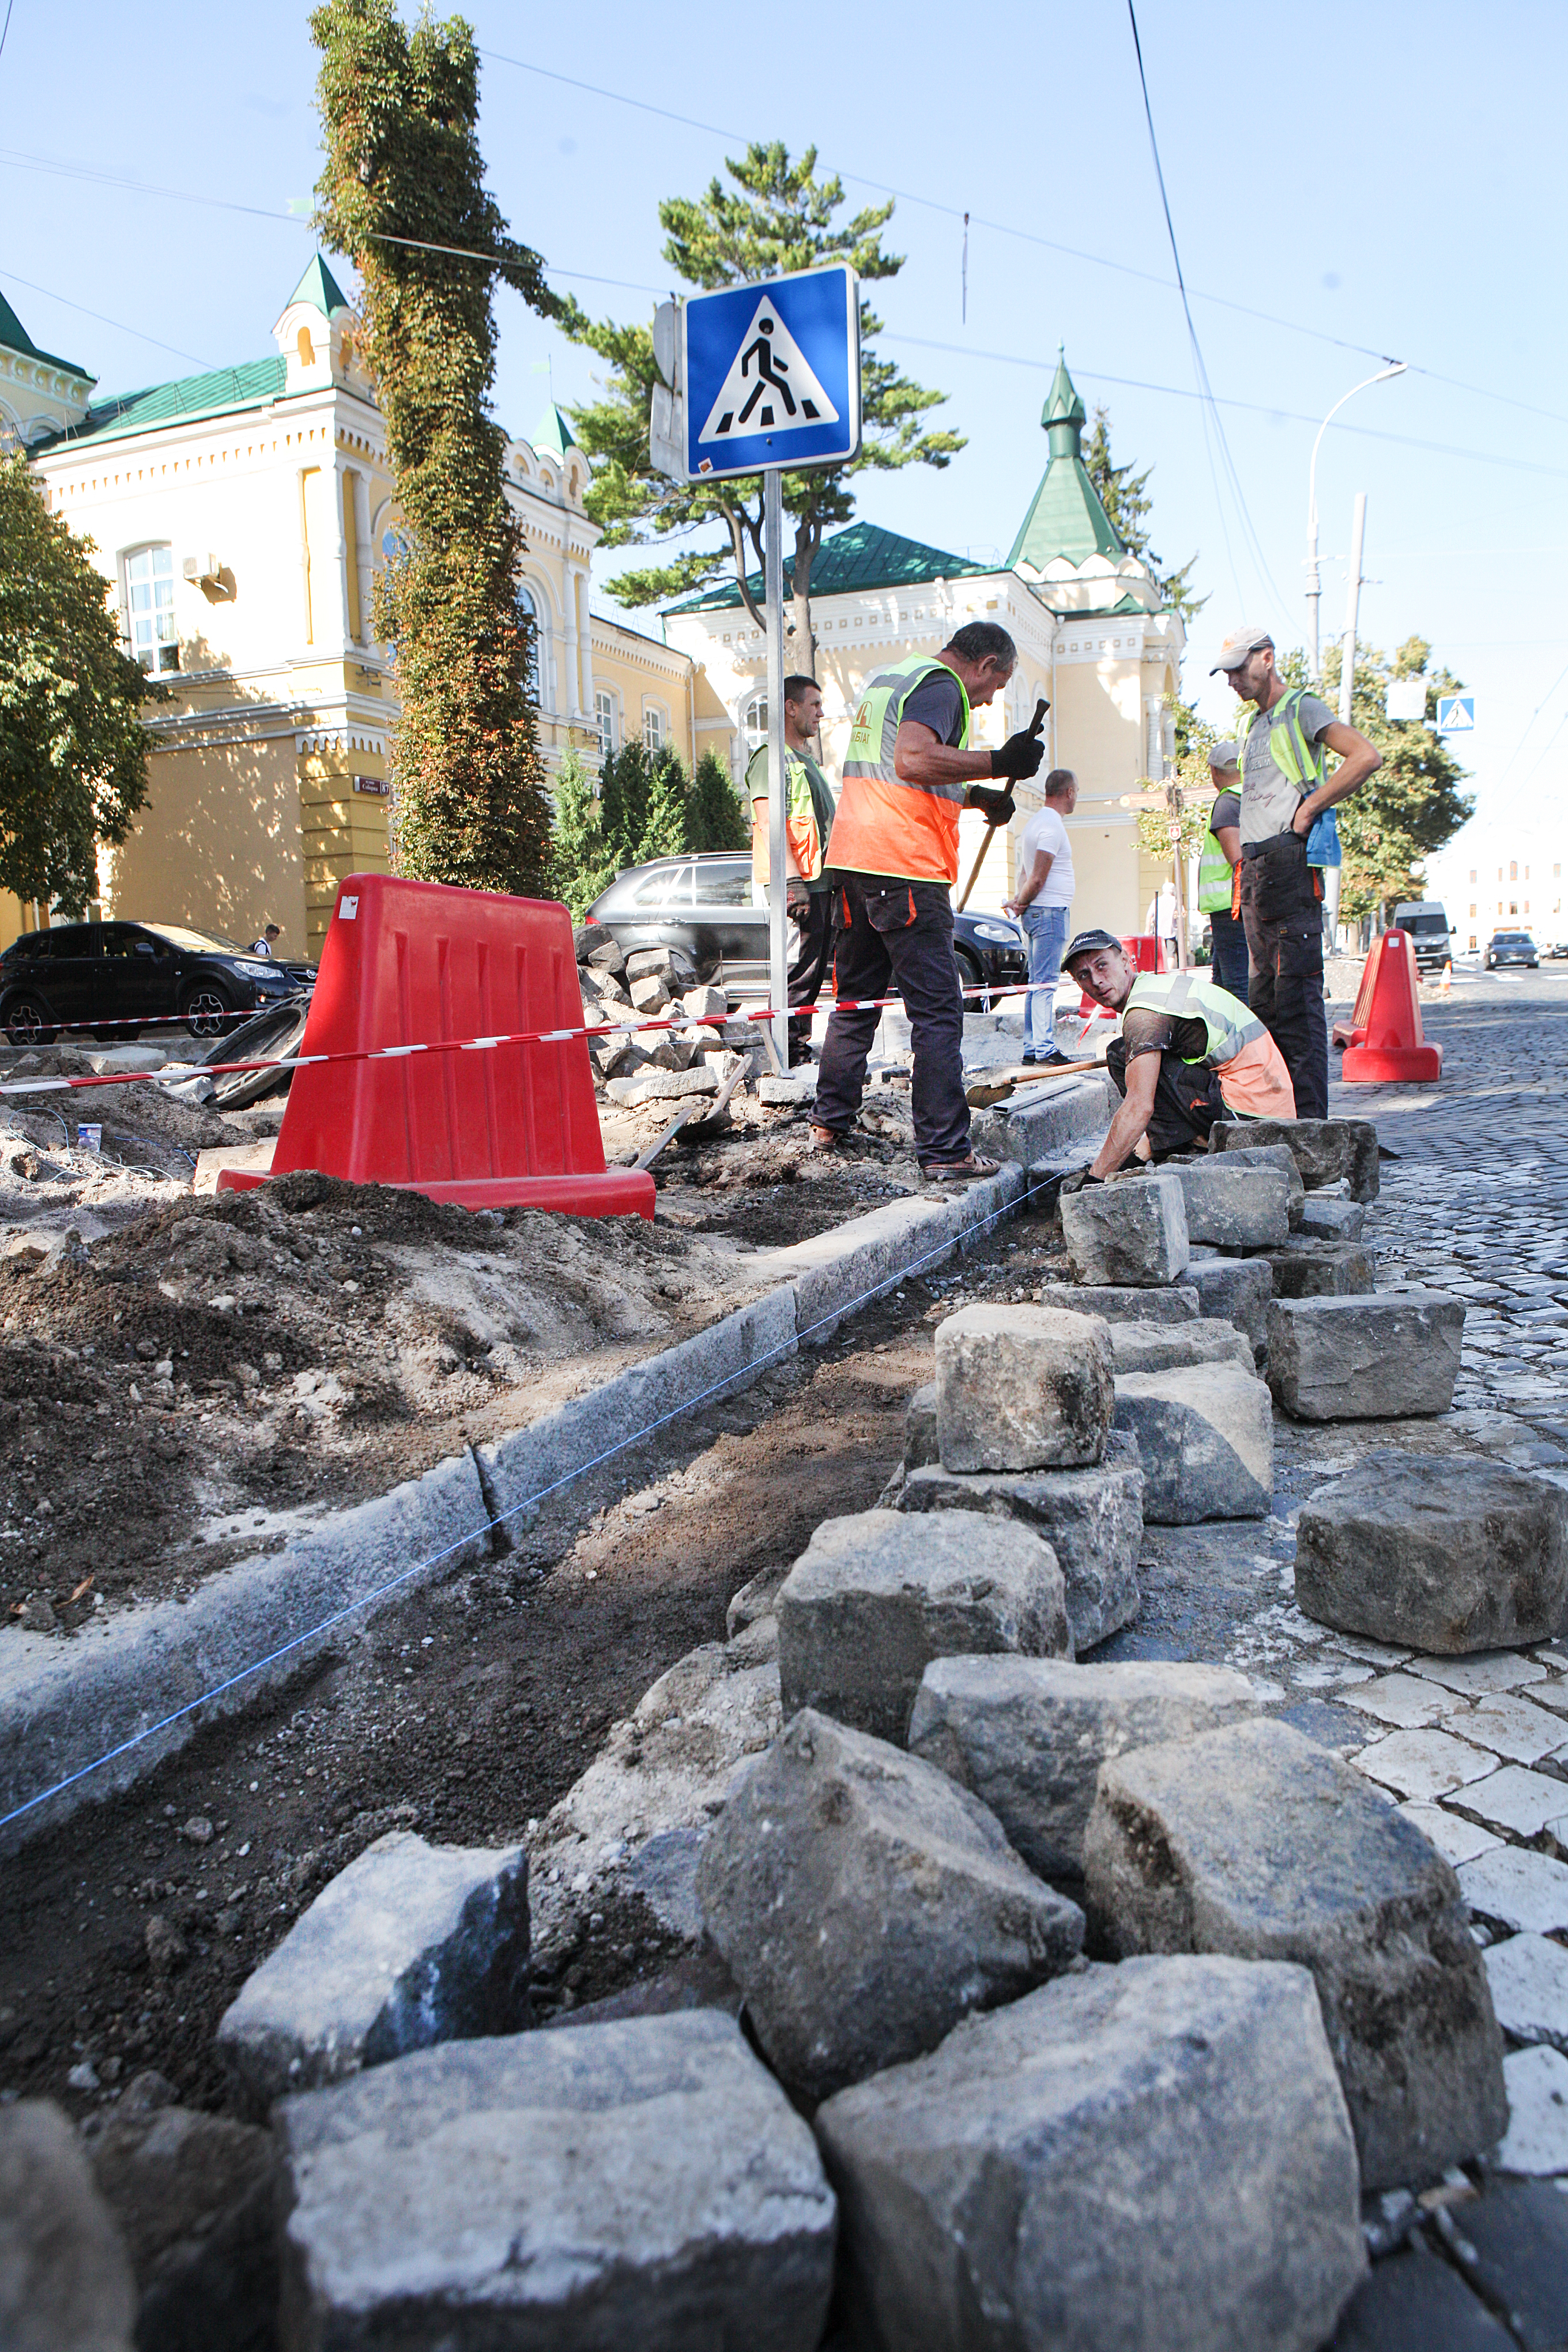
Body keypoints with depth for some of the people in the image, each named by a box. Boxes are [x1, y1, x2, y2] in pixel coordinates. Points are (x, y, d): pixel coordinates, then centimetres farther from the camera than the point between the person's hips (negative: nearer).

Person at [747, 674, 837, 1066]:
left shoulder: (805, 760, 26)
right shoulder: (772, 758, -6)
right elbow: (768, 821, -17)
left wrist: (831, 881, 24)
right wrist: (793, 880, -25)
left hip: (816, 883, 10)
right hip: (794, 885, -10)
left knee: (813, 968, 9)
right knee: (798, 967, -12)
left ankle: (799, 1046, 15)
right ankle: (788, 1049, -7)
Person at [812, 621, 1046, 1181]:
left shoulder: (884, 679, 24)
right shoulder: (941, 685, -6)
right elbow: (913, 760, -23)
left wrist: (972, 794, 24)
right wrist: (996, 764, -19)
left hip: (852, 860, 9)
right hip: (905, 866, -9)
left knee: (855, 999, 18)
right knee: (936, 1011, -6)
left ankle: (830, 1124, 25)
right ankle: (944, 1151, -7)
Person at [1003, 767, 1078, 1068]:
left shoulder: (1037, 821, 19)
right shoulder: (1052, 825, -13)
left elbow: (1027, 873, 20)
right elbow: (1037, 878, -17)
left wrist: (1019, 903, 7)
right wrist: (1021, 904, -4)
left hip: (1037, 911, 10)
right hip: (1050, 911, -10)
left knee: (1037, 983, 10)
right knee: (1045, 983, -11)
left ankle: (1031, 1048, 12)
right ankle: (1045, 1049, -12)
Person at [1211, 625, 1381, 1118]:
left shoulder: (1301, 708, -2)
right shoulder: (1257, 725, 24)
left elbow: (1367, 757, -14)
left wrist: (1309, 808, -13)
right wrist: (1245, 866, 14)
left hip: (1288, 861, -9)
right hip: (1255, 867, 9)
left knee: (1297, 992, -12)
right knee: (1264, 993, 9)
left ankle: (1309, 1117, -12)